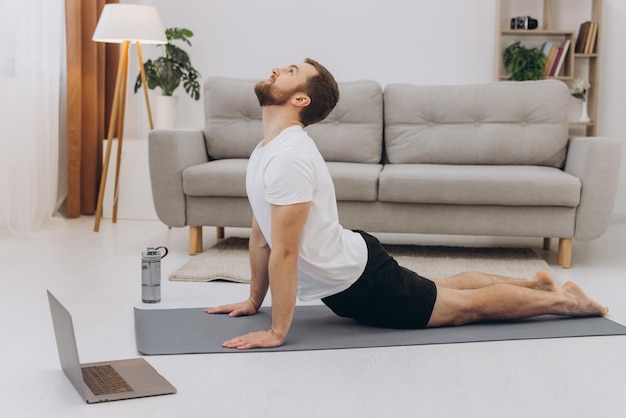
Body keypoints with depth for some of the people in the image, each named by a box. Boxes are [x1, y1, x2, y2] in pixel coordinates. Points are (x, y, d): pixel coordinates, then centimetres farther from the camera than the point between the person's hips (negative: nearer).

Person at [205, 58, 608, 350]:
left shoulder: (288, 157, -30)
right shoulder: (266, 149, 3)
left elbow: (284, 254, -31)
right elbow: (261, 236, 11)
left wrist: (276, 332, -26)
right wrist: (253, 301, 15)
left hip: (359, 283, -9)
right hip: (352, 264, 9)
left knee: (466, 305, 7)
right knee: (444, 288, 26)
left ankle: (564, 300, 24)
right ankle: (535, 283, 43)